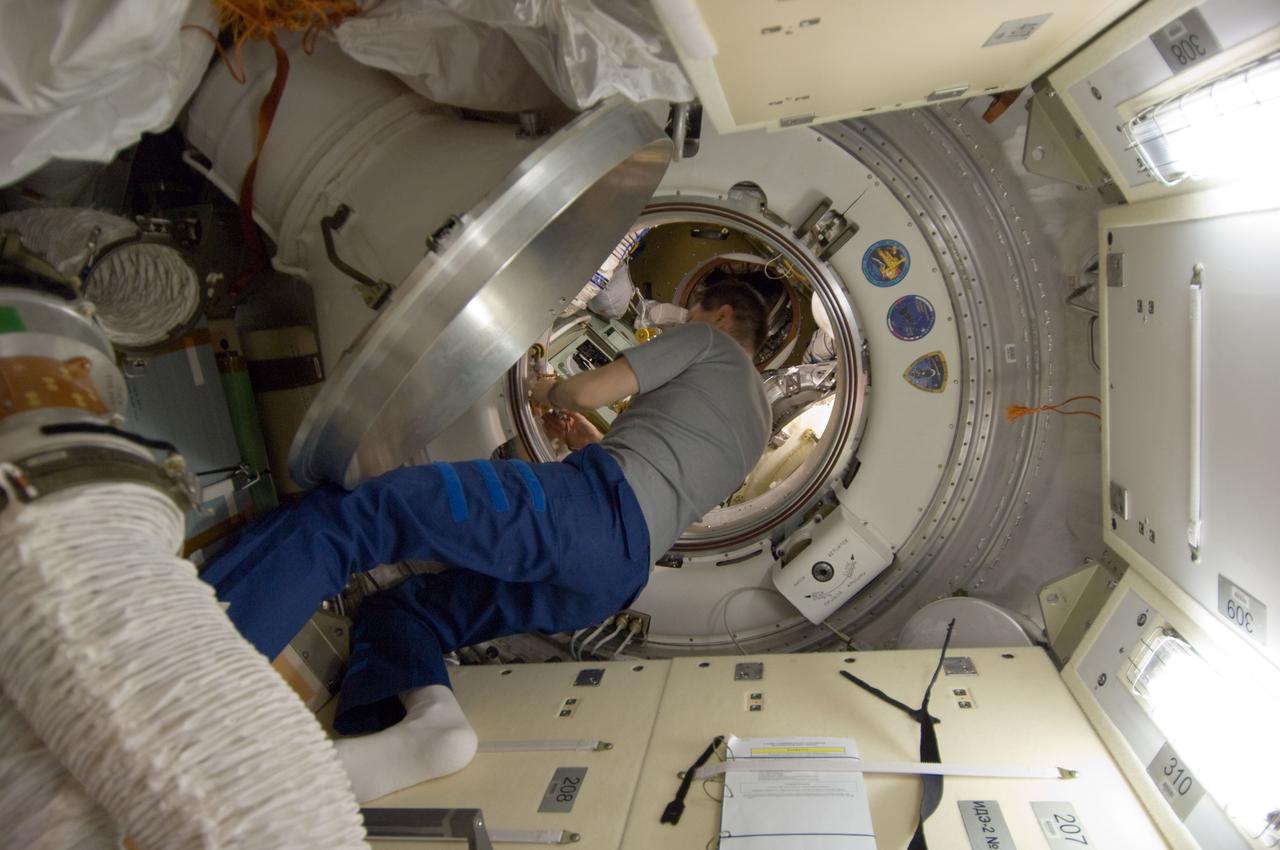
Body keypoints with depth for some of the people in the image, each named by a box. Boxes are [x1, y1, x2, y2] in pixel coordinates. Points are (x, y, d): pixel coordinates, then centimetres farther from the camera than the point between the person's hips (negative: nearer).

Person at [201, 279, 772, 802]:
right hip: (616, 579, 9)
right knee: (394, 607, 13)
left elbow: (590, 391, 2)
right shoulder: (755, 414, 36)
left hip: (597, 501, -9)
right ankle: (424, 715, -16)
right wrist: (585, 438, 41)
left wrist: (549, 391, 24)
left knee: (334, 517, -15)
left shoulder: (708, 340, 13)